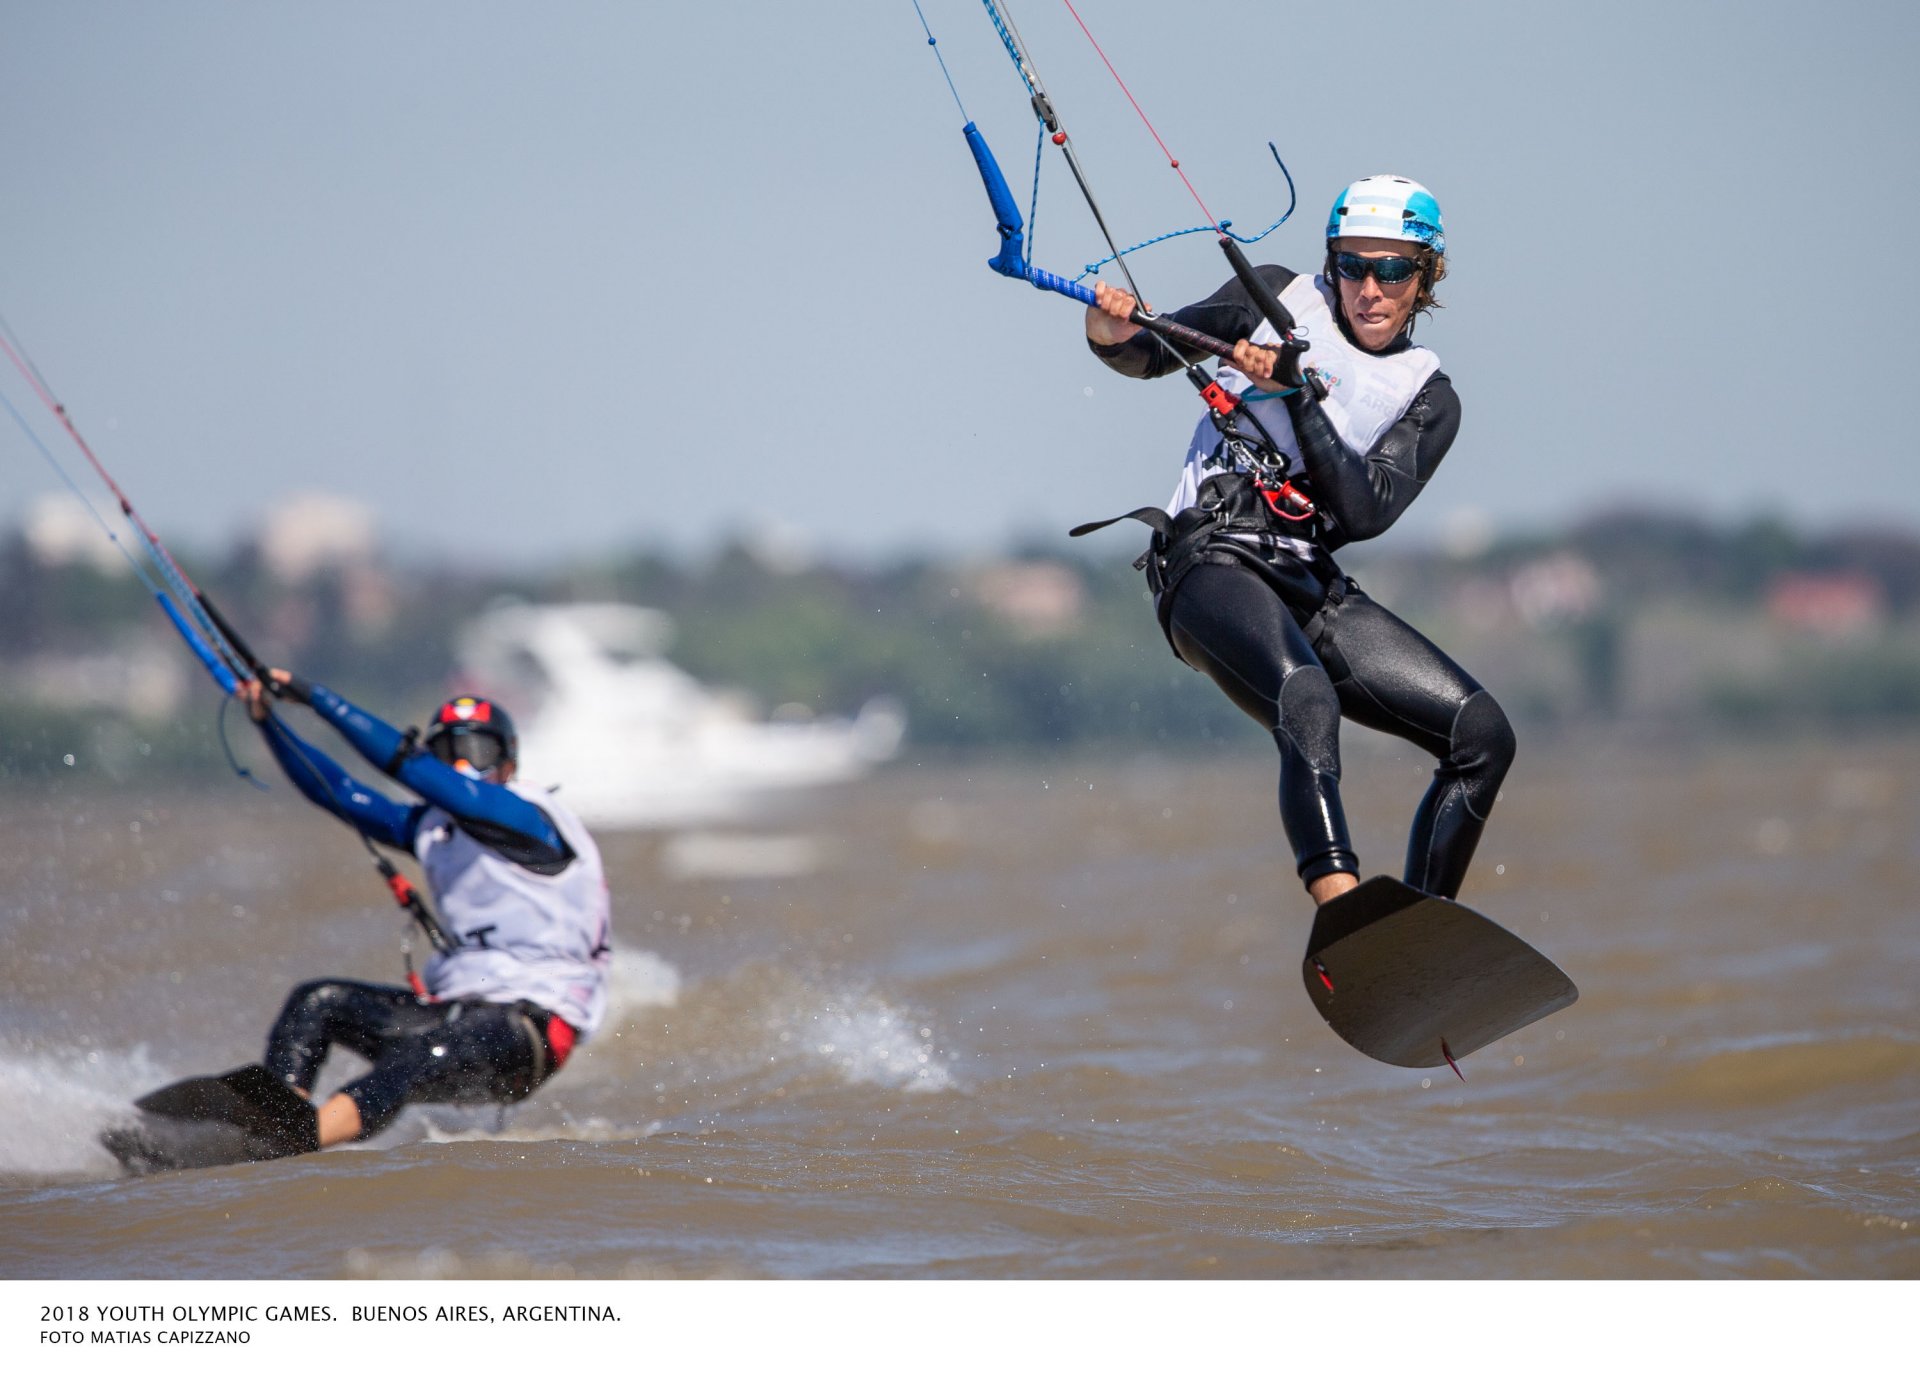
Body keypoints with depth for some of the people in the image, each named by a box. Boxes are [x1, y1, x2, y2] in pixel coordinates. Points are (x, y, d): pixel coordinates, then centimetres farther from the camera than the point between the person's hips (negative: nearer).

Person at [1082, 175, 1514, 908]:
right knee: (1307, 700, -36)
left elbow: (1364, 513, -4)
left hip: (1312, 587, 5)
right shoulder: (1279, 298, 10)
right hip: (1211, 562, -5)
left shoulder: (1429, 398, 12)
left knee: (1483, 734, -7)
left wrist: (1299, 392, -13)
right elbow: (1158, 351, 14)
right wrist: (1115, 335, -10)